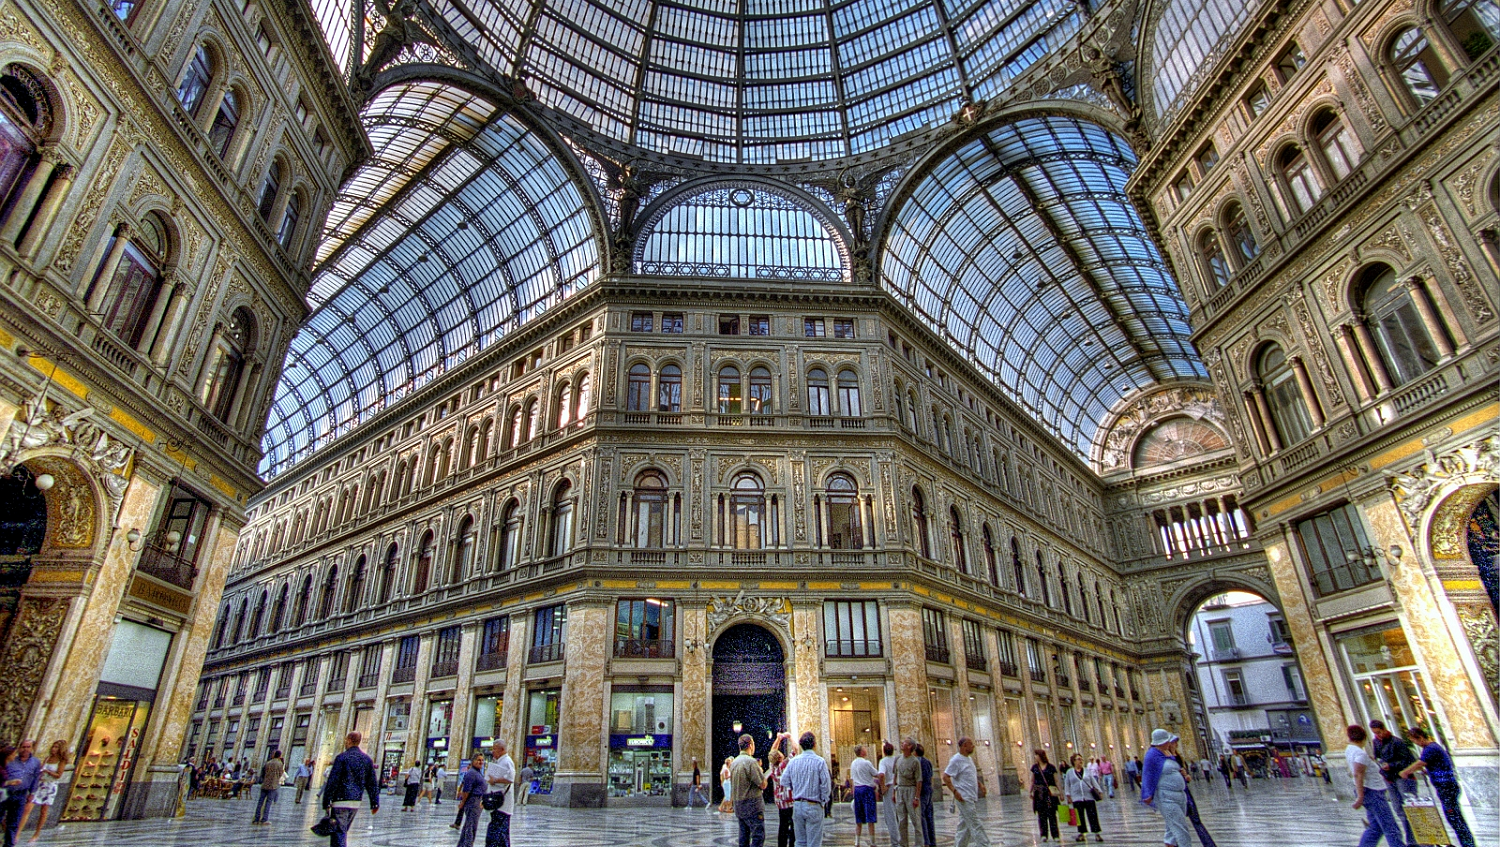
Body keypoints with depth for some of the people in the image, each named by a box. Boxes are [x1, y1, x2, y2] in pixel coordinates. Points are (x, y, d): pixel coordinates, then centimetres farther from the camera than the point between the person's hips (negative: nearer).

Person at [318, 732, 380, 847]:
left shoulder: (342, 757, -8)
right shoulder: (367, 759, 10)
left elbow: (332, 781, -13)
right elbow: (372, 783, 9)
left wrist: (326, 802, -9)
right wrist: (375, 803, 12)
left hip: (341, 801, -6)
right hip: (356, 802, 6)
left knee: (337, 833, -5)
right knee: (343, 831, 22)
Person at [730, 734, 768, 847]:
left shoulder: (733, 762, 9)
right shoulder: (751, 761, -17)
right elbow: (763, 785, -15)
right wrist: (761, 771, 4)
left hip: (738, 804, 8)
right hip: (752, 804, -8)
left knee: (743, 836, 14)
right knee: (758, 836, -4)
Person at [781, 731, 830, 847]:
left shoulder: (792, 761, 0)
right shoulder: (819, 761, -12)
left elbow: (784, 780, 6)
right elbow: (826, 784, -11)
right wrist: (824, 801, 4)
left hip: (797, 805, 4)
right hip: (813, 806, -4)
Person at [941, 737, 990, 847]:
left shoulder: (969, 758, 13)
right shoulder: (956, 759, -15)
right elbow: (945, 777, -17)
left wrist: (979, 784, 14)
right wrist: (955, 791, -23)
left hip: (972, 798, 9)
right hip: (964, 798, -9)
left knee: (964, 825, 12)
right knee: (975, 825, -8)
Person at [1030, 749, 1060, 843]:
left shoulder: (1051, 767, 1)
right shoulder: (1035, 767, 10)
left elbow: (1056, 781, 3)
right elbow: (1032, 781, 14)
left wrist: (1060, 792, -3)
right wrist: (1031, 791, 8)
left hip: (1050, 793, -3)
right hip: (1039, 793, 3)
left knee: (1052, 814, -4)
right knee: (1041, 814, 2)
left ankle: (1055, 835, 2)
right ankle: (1044, 834, 8)